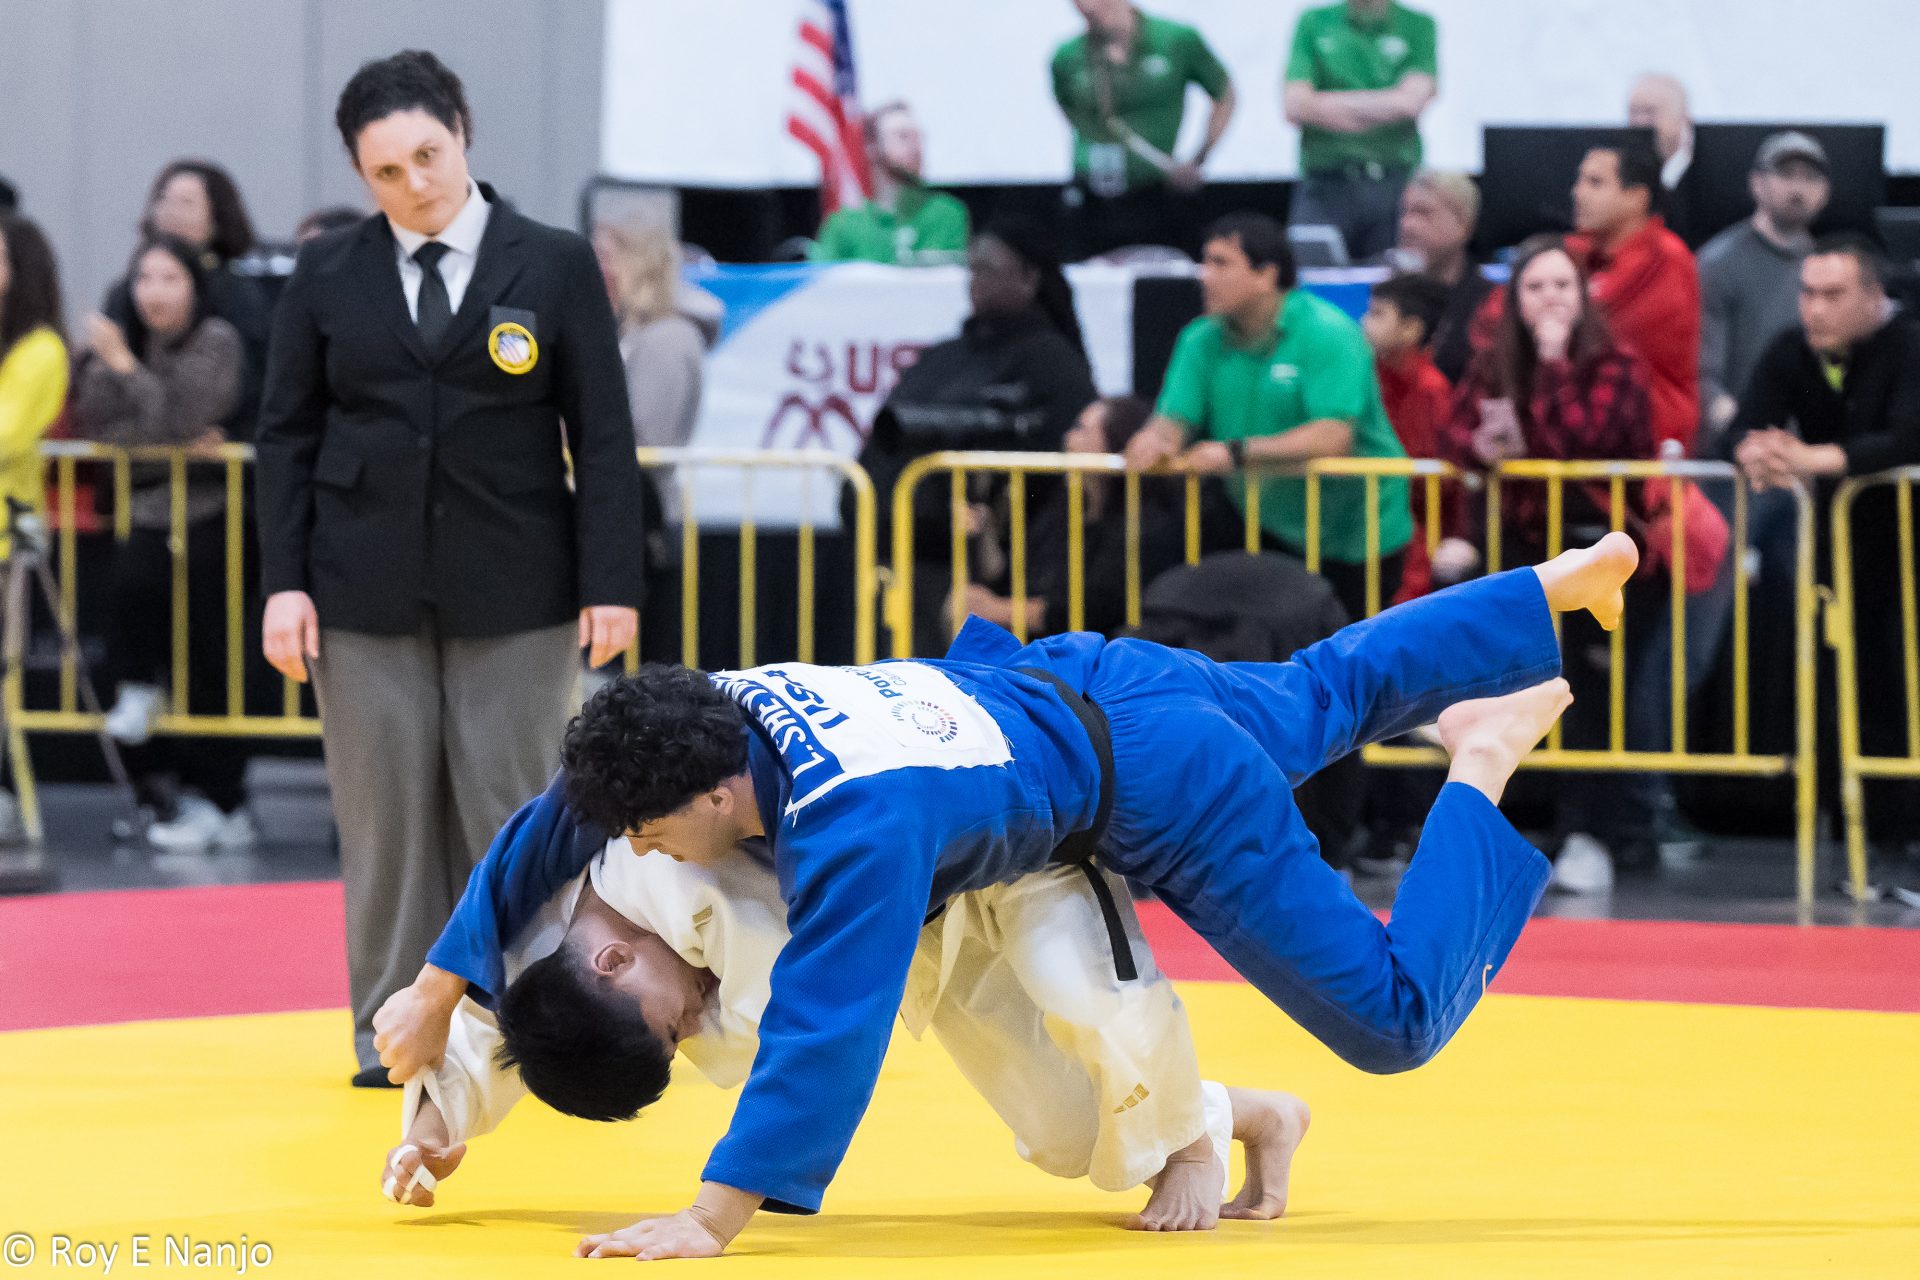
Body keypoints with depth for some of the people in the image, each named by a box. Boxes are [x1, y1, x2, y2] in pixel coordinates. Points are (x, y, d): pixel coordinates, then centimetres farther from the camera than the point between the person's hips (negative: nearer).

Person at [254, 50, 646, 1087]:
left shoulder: (554, 266, 0)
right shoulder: (327, 275, 3)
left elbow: (604, 437, 0)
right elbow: (286, 434, 6)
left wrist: (610, 582, -5)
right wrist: (284, 581, -3)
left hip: (513, 591, -1)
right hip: (368, 590, 1)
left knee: (506, 807, 2)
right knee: (386, 813, 3)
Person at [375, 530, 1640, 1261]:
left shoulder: (854, 826, -42)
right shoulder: (717, 706, -20)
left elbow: (826, 1028, -47)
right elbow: (554, 829, -7)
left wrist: (714, 1218, -49)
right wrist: (441, 990, -9)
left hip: (1169, 793, -8)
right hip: (1081, 680, 8)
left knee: (1394, 1019, 1)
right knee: (1330, 690, 33)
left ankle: (1484, 765, 16)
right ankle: (1566, 585, 49)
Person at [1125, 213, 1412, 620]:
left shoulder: (1327, 334, -17)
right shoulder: (1202, 340, 3)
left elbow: (1334, 437, -26)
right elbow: (1174, 420, -1)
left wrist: (1237, 453, -32)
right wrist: (1153, 440, -27)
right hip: (1270, 536, 5)